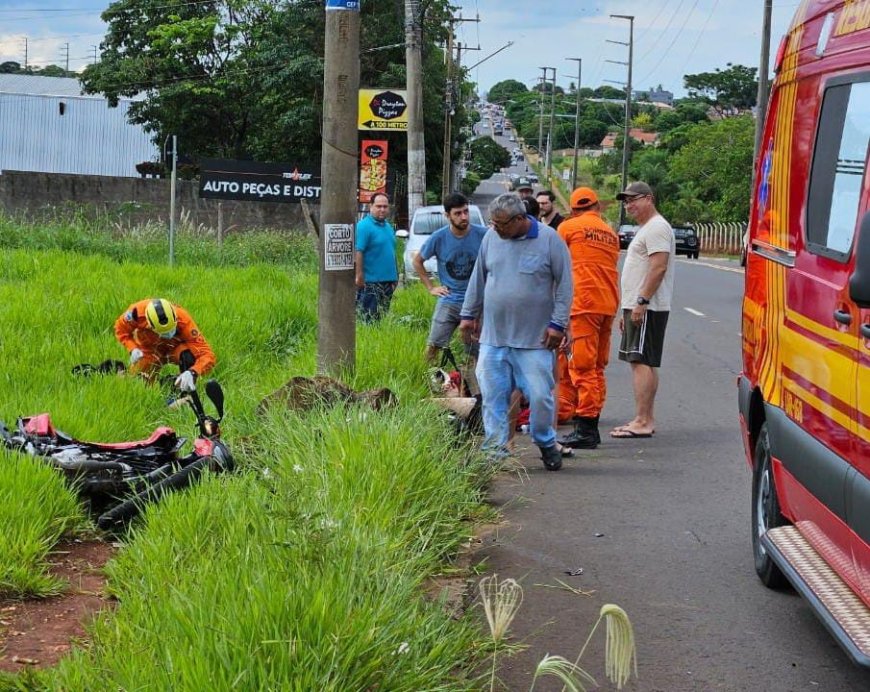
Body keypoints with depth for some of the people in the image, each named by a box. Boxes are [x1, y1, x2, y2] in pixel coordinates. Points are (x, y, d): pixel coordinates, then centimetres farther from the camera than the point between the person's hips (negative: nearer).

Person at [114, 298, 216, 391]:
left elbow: (207, 355, -43)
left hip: (175, 348, -2)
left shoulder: (183, 321, -39)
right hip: (149, 350, 2)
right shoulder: (138, 312, -35)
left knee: (188, 356, -35)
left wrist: (192, 373, -61)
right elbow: (121, 329, -11)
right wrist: (132, 349, -28)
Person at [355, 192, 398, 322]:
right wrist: (359, 276, -25)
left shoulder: (388, 226, 14)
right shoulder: (364, 226, -12)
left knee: (383, 319, 14)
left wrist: (395, 276, 20)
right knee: (369, 320, -8)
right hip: (370, 282, -8)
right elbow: (357, 252, -19)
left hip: (387, 281, 8)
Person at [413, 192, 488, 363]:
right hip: (448, 301, 1)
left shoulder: (482, 235, -9)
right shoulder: (439, 238, -6)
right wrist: (430, 287, 5)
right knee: (432, 347, -4)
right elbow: (417, 261, 11)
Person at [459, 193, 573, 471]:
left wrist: (558, 324, -7)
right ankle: (495, 449, 12)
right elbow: (478, 279, 17)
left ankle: (546, 443, 20)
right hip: (493, 336, 4)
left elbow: (564, 284, -3)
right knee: (493, 396, 3)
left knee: (540, 395, -1)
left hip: (534, 339, -4)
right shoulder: (491, 239, 6)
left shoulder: (549, 240, -6)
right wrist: (468, 314, 18)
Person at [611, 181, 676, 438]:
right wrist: (627, 310, 24)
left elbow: (659, 267, -22)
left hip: (648, 308, -11)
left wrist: (642, 302, -25)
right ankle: (646, 420, 14)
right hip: (638, 307, 11)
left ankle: (642, 422, -15)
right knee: (643, 363, 11)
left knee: (642, 362, -13)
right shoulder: (646, 229, 22)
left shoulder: (656, 228, -12)